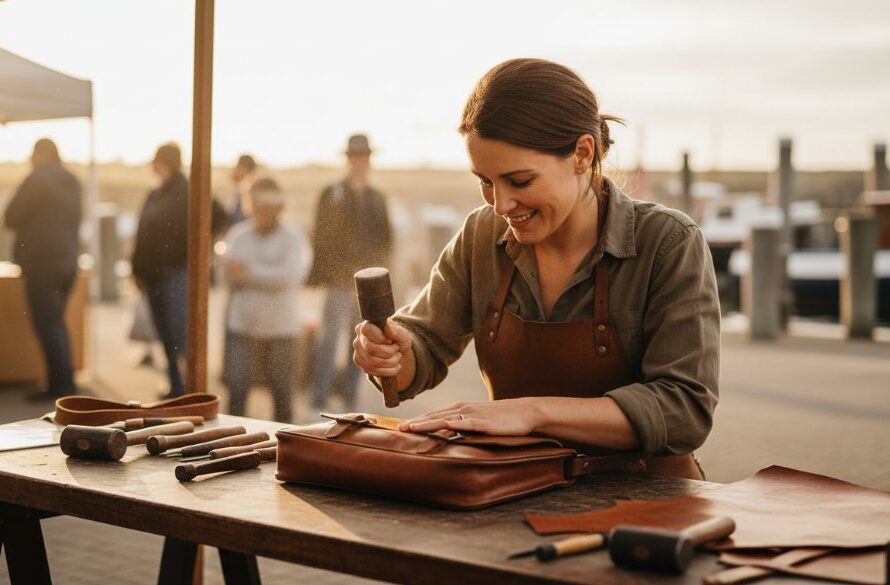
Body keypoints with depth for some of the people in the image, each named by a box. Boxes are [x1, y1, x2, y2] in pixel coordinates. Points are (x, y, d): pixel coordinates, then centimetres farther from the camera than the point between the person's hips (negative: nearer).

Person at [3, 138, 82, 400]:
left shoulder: (37, 180, -12)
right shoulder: (73, 182, 12)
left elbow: (11, 218, -10)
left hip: (41, 262, -8)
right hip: (68, 260, 8)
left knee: (46, 323, -4)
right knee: (56, 322, 16)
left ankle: (60, 383, -6)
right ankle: (64, 381, 16)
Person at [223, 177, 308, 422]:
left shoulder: (293, 238, -1)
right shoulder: (238, 235, 8)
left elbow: (291, 275, -16)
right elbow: (231, 275, -1)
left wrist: (250, 272, -13)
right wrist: (269, 275, -15)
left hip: (280, 328, -2)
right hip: (242, 326, 2)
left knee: (282, 390, 8)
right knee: (237, 388, -2)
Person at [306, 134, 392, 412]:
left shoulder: (377, 198, 14)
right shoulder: (331, 194, 2)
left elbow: (386, 238, 18)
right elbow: (320, 238, -1)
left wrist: (379, 268, 4)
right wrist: (318, 276, -7)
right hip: (340, 281, -4)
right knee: (329, 339, -9)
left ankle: (350, 399, 15)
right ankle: (319, 401, -6)